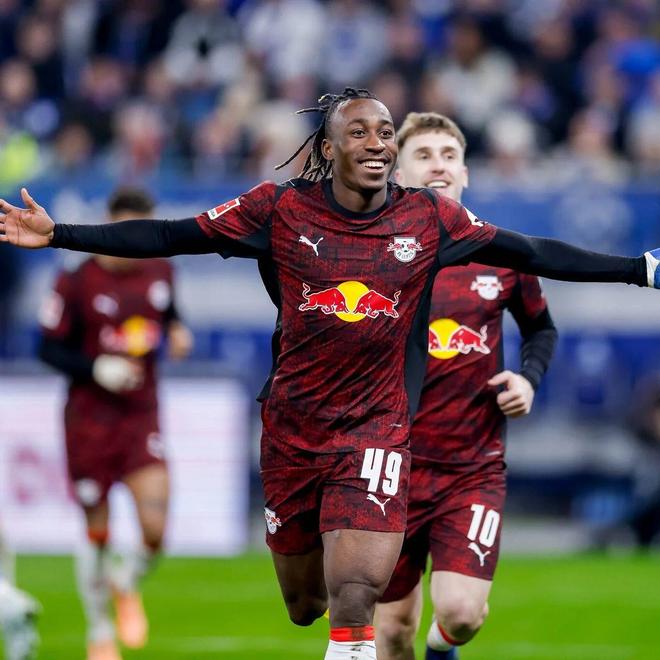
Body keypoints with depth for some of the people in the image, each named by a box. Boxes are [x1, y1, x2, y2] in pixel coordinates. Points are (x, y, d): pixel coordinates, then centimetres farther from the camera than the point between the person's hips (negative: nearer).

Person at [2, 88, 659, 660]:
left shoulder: (431, 219, -1)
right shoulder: (280, 208, -3)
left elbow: (534, 254, 6)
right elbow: (170, 237, 0)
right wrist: (57, 235, -6)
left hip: (377, 428, -1)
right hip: (292, 428, 1)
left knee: (353, 600, -18)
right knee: (303, 606, 12)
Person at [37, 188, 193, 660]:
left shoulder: (160, 272, 3)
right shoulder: (77, 283, -10)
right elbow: (50, 348, -6)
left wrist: (177, 334, 1)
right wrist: (96, 368, -20)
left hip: (142, 417, 3)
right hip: (90, 421, -3)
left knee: (155, 528, -12)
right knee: (97, 531, 4)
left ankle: (127, 582, 24)